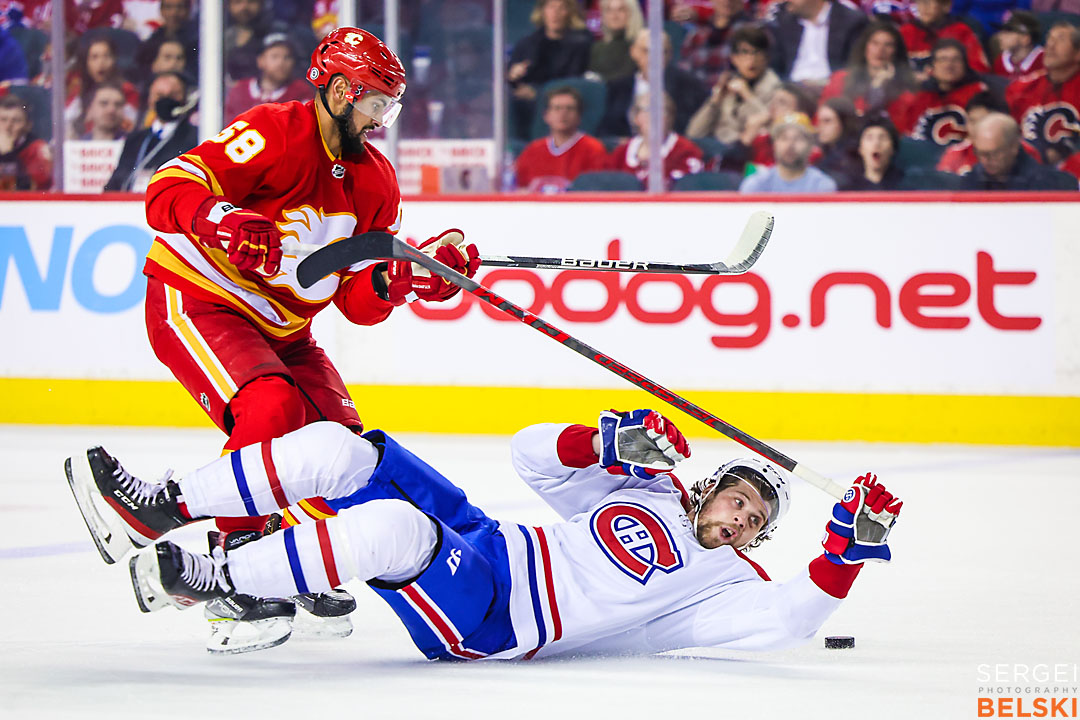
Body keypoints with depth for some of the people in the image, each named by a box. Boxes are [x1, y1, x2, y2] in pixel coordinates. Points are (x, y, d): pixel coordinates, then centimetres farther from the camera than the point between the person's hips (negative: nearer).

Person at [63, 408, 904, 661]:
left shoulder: (726, 586, 5)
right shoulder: (645, 486, 22)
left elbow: (789, 620, -14)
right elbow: (535, 453, 20)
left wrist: (849, 548, -21)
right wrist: (612, 442, 2)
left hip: (491, 623, -6)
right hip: (486, 544, 6)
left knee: (399, 530, -35)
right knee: (338, 448, -11)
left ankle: (207, 580, -23)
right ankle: (163, 509, -8)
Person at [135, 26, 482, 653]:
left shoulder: (376, 183, 6)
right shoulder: (273, 134, -19)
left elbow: (359, 299, 3)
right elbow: (167, 194, -28)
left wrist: (412, 276, -16)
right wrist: (220, 220, -47)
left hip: (282, 329, 8)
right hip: (193, 302, -8)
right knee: (272, 409, -31)